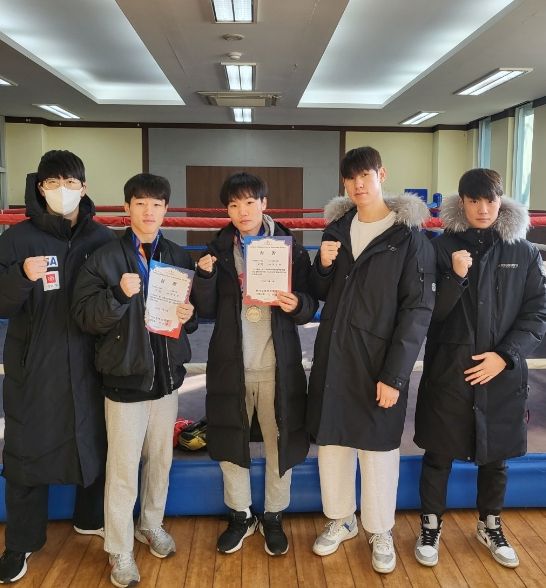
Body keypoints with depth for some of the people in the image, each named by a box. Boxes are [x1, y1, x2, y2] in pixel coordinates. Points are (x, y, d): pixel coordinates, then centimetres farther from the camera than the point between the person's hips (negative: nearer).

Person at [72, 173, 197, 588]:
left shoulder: (180, 258, 5)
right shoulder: (106, 258, -7)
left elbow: (194, 309, 14)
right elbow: (85, 316, -12)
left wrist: (189, 316, -8)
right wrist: (120, 294, -27)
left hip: (167, 375, 4)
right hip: (125, 377, -4)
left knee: (161, 459, 18)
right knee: (123, 468, 4)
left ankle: (152, 524, 41)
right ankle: (120, 552, 22)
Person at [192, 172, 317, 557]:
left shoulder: (290, 248, 0)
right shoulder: (218, 251, 4)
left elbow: (310, 307, -1)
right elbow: (207, 311, 0)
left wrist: (297, 305, -22)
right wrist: (205, 276, -16)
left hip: (278, 365, -1)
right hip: (231, 364, 2)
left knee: (280, 442, 9)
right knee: (230, 442, 12)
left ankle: (274, 518, 31)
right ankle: (240, 517, 33)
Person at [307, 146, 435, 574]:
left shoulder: (409, 235, -8)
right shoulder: (337, 227, 7)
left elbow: (418, 310, -11)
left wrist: (395, 374, -16)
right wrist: (323, 266, -9)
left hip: (379, 361, -4)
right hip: (333, 356, 5)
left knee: (377, 448, 7)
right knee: (331, 440, 14)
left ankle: (381, 532, 30)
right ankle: (341, 520, 35)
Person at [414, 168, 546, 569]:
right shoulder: (442, 247, -2)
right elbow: (429, 312, -5)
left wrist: (504, 356, -11)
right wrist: (456, 277, -21)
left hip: (503, 373, 2)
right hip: (448, 372, -1)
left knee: (495, 455, 16)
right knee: (439, 453, 7)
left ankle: (491, 526, 38)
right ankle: (431, 527, 27)